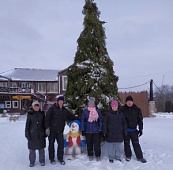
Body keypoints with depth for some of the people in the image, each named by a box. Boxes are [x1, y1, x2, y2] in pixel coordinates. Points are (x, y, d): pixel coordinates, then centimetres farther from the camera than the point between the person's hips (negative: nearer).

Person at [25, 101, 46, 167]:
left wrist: (45, 133, 8)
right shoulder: (30, 114, -2)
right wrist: (27, 134, -5)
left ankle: (42, 160, 23)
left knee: (41, 148, 9)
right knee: (32, 149, 5)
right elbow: (27, 125, -1)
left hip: (41, 134, 1)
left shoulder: (42, 114, 4)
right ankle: (32, 161, 19)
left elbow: (44, 124, 10)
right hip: (32, 134, -1)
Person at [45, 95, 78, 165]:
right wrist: (47, 127, -17)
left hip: (60, 131, 4)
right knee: (51, 144, 6)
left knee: (61, 144, 0)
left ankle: (60, 158, 15)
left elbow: (71, 117, 20)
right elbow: (47, 118, -11)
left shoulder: (65, 110, 11)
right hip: (52, 130, -4)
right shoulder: (52, 109, -5)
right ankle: (51, 159, 19)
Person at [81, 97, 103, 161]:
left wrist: (100, 129, 2)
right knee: (89, 143, 10)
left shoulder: (98, 111, 2)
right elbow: (82, 121, 2)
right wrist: (82, 130, -2)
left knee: (97, 143, -2)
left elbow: (100, 120, 6)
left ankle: (98, 155, 12)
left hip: (96, 130, 0)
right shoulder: (85, 111, 0)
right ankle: (90, 155, 24)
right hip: (88, 131, 0)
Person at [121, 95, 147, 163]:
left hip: (134, 130, 0)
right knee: (126, 143, 11)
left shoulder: (137, 109, -3)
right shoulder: (123, 109, -6)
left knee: (136, 144, 3)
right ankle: (128, 156, 26)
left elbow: (140, 120, 1)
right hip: (125, 130, 0)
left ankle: (140, 157, 14)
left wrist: (140, 129, 0)